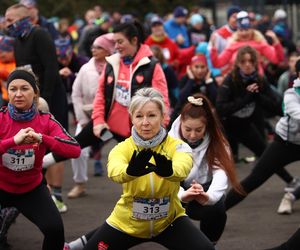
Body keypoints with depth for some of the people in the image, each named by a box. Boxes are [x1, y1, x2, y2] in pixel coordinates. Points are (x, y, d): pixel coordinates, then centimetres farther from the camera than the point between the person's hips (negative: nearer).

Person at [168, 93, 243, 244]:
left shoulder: (216, 142, -17)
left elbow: (221, 172, -33)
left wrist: (209, 196, -56)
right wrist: (182, 195, -53)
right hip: (177, 191, 0)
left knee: (216, 207, -32)